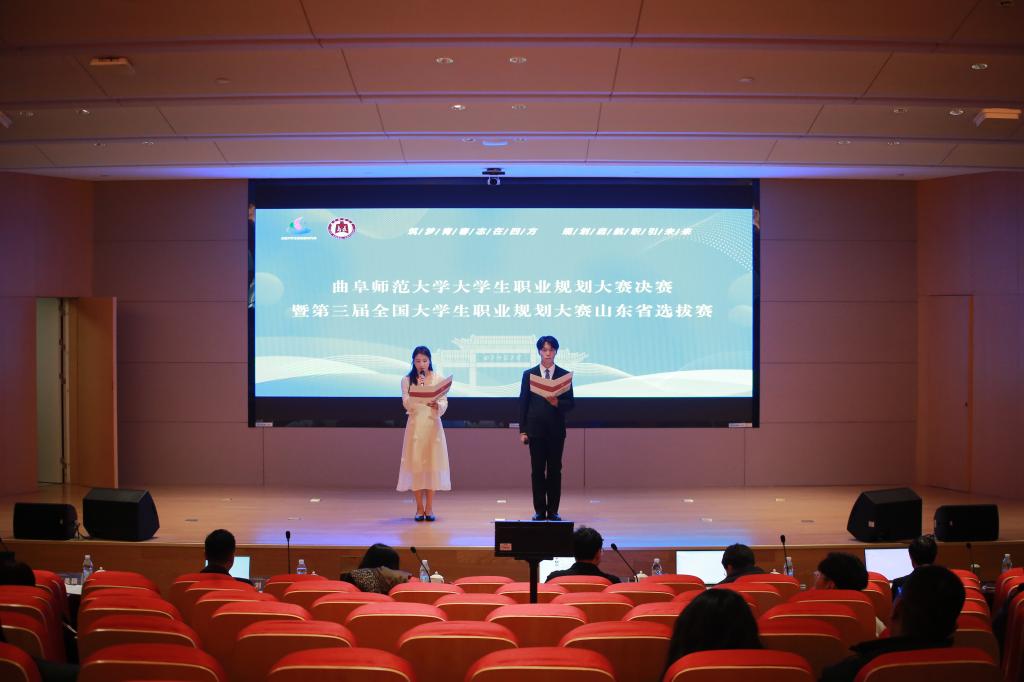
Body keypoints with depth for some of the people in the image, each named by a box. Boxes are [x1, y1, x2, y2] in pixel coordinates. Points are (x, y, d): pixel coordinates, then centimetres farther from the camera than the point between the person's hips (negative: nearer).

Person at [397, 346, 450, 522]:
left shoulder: (438, 379, 4)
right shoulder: (407, 380, 3)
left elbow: (444, 404, -1)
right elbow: (407, 404, -7)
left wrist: (437, 405, -22)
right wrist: (418, 389, -20)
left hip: (433, 426, 1)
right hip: (415, 425, 0)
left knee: (432, 464, -1)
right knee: (416, 464, -2)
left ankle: (429, 508, 7)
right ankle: (420, 508, 6)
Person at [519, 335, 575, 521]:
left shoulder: (564, 375, 5)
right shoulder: (529, 374, 5)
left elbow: (571, 403, 4)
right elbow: (523, 403, 4)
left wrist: (557, 403, -18)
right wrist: (522, 430, -1)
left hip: (556, 430, 0)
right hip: (536, 429, 0)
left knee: (555, 470, 2)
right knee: (537, 470, 2)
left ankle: (553, 511, 9)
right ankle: (539, 511, 7)